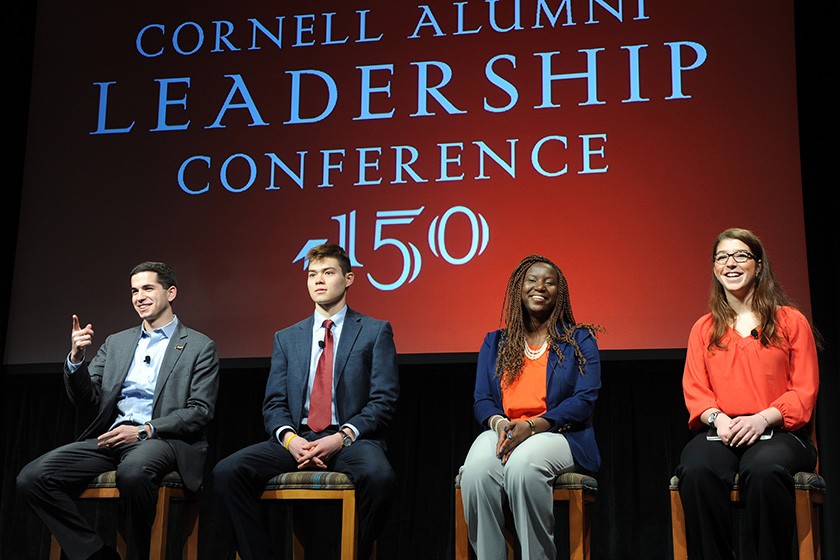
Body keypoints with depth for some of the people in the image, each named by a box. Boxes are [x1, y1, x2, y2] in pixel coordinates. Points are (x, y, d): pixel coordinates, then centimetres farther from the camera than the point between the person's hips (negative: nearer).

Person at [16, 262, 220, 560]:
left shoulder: (200, 347, 6)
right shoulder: (116, 343, 20)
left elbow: (200, 411, -3)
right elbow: (89, 404, 15)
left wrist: (145, 431, -15)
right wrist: (76, 358, -3)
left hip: (165, 438, -5)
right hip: (112, 437, 5)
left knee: (133, 472, -41)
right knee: (32, 478, -17)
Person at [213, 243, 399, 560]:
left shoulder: (375, 332, 8)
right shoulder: (287, 338, 19)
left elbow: (383, 401, 0)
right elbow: (274, 404, 12)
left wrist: (342, 437, -15)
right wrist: (290, 438, -10)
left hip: (352, 440, -3)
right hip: (296, 440, 3)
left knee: (379, 476, -37)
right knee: (226, 472, -22)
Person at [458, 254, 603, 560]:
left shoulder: (580, 340, 12)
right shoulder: (495, 343, 21)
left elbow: (585, 400, -1)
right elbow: (482, 400, 13)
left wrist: (531, 426, -15)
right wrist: (499, 423, -13)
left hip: (557, 436, -2)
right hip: (503, 432, 2)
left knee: (523, 464, -38)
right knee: (476, 469, -33)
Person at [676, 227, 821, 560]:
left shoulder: (791, 321, 11)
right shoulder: (703, 329, 19)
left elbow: (805, 390, 5)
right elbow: (694, 390, 11)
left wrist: (763, 418, -12)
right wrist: (717, 419, -11)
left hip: (778, 432, -2)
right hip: (720, 432, 2)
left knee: (763, 469, -38)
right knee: (695, 470, -33)